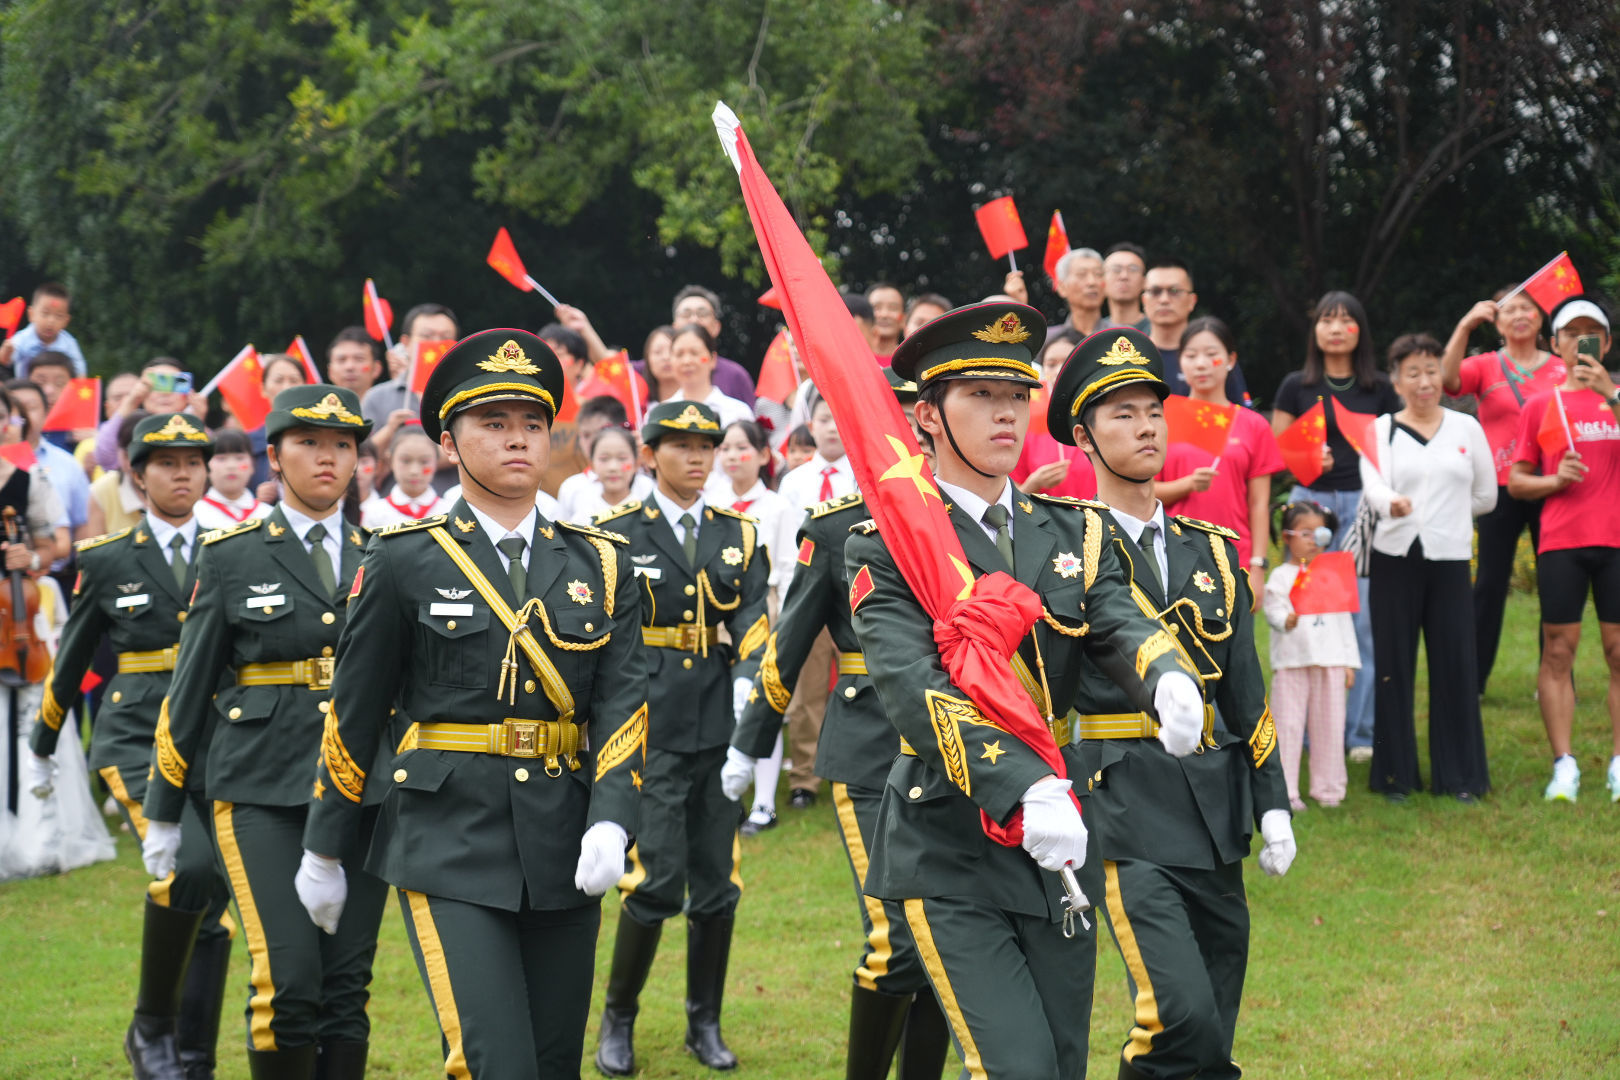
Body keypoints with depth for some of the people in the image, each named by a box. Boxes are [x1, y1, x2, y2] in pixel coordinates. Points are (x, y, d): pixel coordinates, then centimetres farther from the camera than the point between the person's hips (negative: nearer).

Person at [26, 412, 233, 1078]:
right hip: (137, 740, -3)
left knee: (213, 910, 4)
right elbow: (72, 660, 13)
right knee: (187, 868, -26)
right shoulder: (107, 560, 3)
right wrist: (44, 746, 21)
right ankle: (150, 1024, -8)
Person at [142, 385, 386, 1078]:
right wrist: (164, 812, 7)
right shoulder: (232, 557, 3)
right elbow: (191, 687, 6)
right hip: (263, 791, -3)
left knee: (347, 985, 1)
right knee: (288, 978, -14)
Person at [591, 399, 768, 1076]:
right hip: (650, 732, -3)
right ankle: (618, 1020, 9)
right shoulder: (617, 535, 2)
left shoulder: (739, 536, 11)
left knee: (718, 884, 5)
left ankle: (705, 1023, 20)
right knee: (657, 880, -10)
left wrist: (748, 684, -19)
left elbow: (753, 622, -1)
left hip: (718, 733, 4)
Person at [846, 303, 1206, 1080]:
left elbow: (1121, 626, -6)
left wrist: (1170, 681, -31)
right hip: (949, 856, -6)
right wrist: (1025, 789, -35)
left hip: (1058, 847, 6)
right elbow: (913, 686, -21)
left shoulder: (1073, 534, 11)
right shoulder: (887, 547, -6)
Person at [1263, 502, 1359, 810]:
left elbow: (1344, 619, 15)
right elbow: (1273, 609, -9)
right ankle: (1284, 791, 1)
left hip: (1330, 660, 4)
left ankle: (1327, 787, 16)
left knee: (1329, 725, 6)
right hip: (1292, 661, -3)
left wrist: (1349, 661, 12)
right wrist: (1287, 620, -32)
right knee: (1288, 725, -2)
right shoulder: (1281, 576, 2)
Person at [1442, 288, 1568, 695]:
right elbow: (1447, 379, -15)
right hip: (1500, 489, -1)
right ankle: (1472, 679, 5)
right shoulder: (1486, 366, 4)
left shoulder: (1563, 370, 7)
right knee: (1490, 583, 1)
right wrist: (1464, 327, -22)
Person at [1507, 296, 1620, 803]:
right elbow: (1516, 481, 12)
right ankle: (1564, 766, -2)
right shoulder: (1541, 406, 11)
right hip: (1561, 542, 0)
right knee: (1558, 649, -4)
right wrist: (1554, 480, -7)